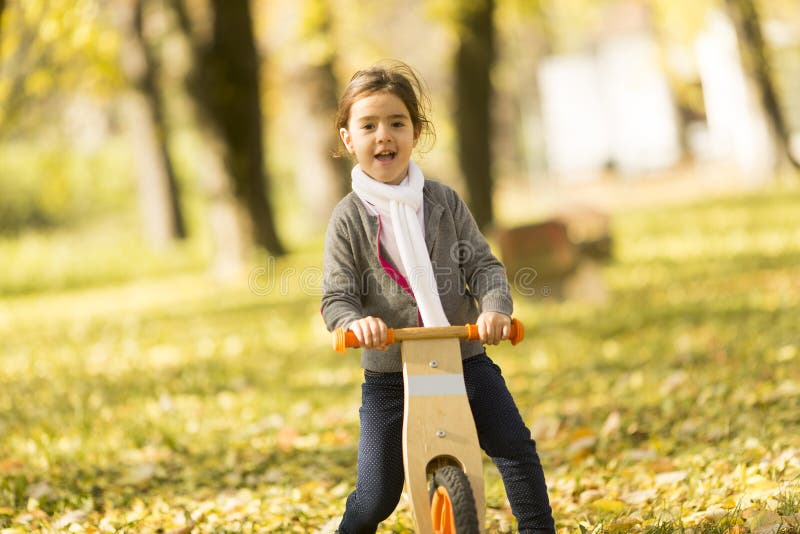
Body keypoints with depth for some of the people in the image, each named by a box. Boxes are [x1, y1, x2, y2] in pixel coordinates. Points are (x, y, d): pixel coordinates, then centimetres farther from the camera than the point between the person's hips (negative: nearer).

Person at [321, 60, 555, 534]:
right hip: (389, 373, -2)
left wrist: (495, 307, -22)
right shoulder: (349, 219, -4)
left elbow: (482, 265, 0)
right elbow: (337, 297, -6)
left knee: (515, 447, -7)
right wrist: (355, 321, -29)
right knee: (377, 493, -2)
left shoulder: (444, 202, 2)